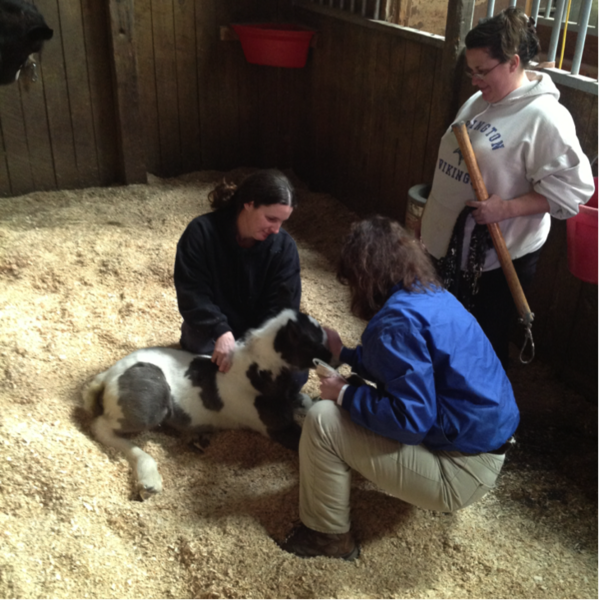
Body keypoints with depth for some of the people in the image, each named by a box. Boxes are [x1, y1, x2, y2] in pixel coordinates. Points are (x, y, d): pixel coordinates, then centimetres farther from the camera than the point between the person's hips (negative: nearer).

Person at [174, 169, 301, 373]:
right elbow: (192, 293, -20)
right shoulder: (202, 232, -16)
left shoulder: (284, 246, -12)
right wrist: (221, 332, -36)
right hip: (212, 333, -1)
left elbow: (281, 307, -15)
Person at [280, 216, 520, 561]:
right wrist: (345, 353, 21)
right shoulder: (433, 295, 5)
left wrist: (345, 394, -14)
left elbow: (410, 420, -27)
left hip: (461, 473, -10)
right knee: (355, 404, 21)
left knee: (323, 421, -12)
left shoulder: (397, 320, -24)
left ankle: (328, 537, 8)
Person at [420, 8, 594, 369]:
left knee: (486, 338, 7)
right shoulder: (479, 101, 6)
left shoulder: (545, 117, -20)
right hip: (454, 242, 8)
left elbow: (570, 190, -20)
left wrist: (507, 208, -28)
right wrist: (435, 214, 18)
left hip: (503, 253, -8)